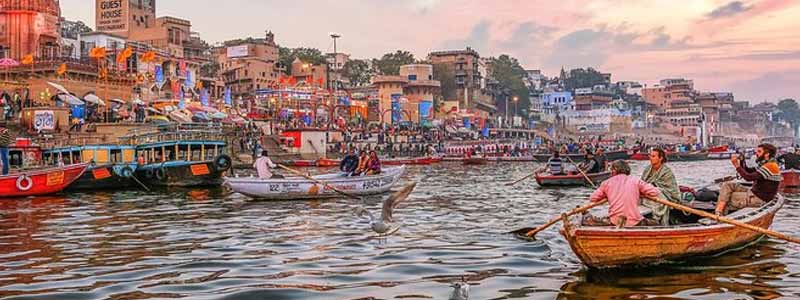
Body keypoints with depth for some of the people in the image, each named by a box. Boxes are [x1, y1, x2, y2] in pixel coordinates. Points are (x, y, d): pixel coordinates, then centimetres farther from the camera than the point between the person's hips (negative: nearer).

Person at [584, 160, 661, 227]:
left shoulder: (607, 183, 10)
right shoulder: (636, 180, 9)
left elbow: (592, 199, 12)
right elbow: (654, 192, 6)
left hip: (614, 221, 0)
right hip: (634, 221, 1)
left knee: (586, 219, 13)